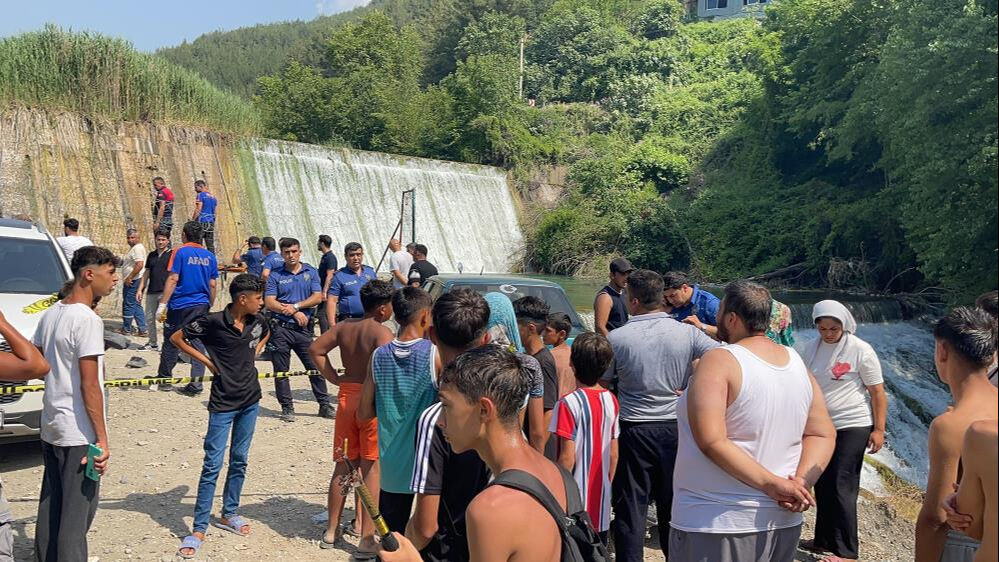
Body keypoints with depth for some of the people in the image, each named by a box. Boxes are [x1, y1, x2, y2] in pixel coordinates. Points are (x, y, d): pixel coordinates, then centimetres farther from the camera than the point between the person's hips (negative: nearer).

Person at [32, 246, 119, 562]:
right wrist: (102, 439, -16)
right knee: (78, 511, -1)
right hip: (78, 433, -9)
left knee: (50, 507, 17)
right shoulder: (87, 319, -17)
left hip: (50, 427, 9)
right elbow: (89, 387, -19)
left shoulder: (50, 313, 8)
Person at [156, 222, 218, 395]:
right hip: (202, 306, 4)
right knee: (198, 343, 4)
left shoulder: (180, 252, -6)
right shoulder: (209, 256, 7)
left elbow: (173, 279, -12)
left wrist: (163, 304, -11)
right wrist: (209, 306, 19)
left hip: (180, 305, -4)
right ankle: (195, 385, 2)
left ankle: (164, 379, 20)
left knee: (171, 342, 9)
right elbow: (213, 285, 9)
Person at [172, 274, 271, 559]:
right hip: (223, 402, -5)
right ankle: (198, 529, 7)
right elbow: (177, 338, -6)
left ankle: (228, 514, 30)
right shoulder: (213, 322, -17)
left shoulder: (257, 321, -1)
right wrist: (206, 360, -9)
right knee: (212, 464, -2)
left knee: (239, 460, 15)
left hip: (250, 399, 5)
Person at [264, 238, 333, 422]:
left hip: (303, 329, 1)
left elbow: (317, 297, 0)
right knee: (281, 371, 4)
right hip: (281, 329, -1)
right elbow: (269, 303, -5)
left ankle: (324, 405, 13)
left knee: (316, 367, 3)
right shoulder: (275, 275, 3)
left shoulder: (311, 272, 9)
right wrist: (294, 313, -11)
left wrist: (295, 306, -11)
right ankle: (287, 408, 15)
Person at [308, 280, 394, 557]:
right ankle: (367, 540, 3)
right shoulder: (382, 332, -14)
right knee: (372, 469, 0)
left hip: (346, 396, 6)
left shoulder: (344, 326, 6)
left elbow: (315, 349, 6)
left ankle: (332, 531, 26)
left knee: (343, 465, 16)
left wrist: (335, 379, 7)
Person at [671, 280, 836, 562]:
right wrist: (802, 481, -7)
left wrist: (769, 483, -19)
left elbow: (710, 441, -23)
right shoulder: (798, 363, 6)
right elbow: (823, 434, 6)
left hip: (716, 525, -6)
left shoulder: (718, 361, -14)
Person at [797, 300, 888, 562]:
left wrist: (878, 429, -12)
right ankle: (823, 540, 28)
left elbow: (877, 392, -8)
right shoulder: (810, 348, 4)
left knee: (842, 488, -6)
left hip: (853, 426, -5)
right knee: (822, 485, 13)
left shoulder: (861, 350, -10)